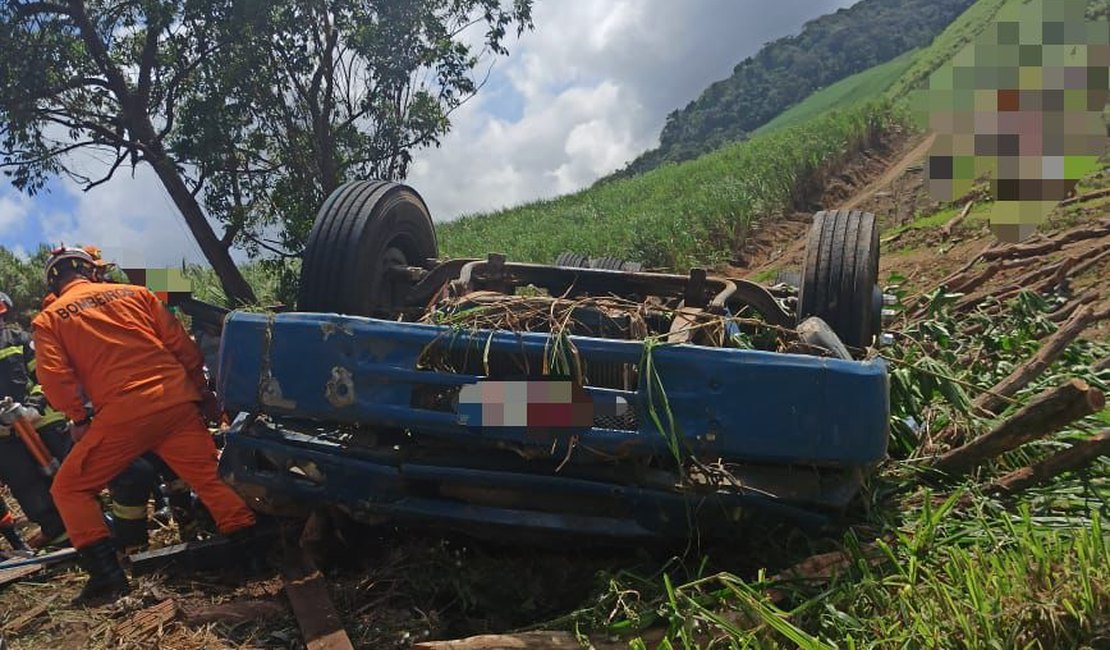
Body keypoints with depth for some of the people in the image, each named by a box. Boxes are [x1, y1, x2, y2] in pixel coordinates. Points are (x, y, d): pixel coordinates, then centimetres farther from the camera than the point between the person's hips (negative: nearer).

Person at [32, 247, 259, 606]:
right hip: (177, 401, 3)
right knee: (211, 479, 13)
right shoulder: (136, 293, 15)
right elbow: (181, 344, 11)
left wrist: (78, 419, 11)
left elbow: (54, 376, -2)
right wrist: (201, 389, 20)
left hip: (121, 413, -3)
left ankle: (107, 576, 5)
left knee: (69, 489, 13)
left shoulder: (48, 320, 11)